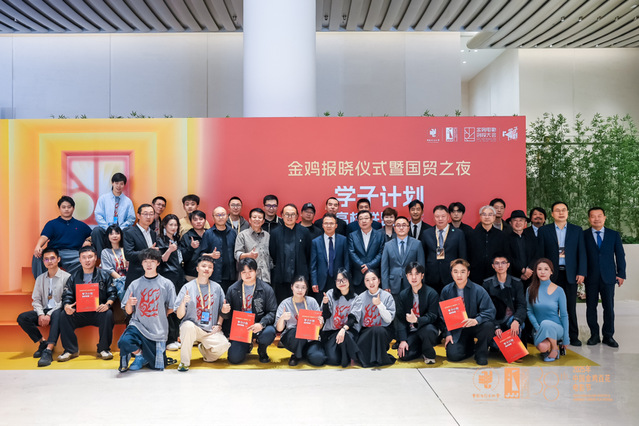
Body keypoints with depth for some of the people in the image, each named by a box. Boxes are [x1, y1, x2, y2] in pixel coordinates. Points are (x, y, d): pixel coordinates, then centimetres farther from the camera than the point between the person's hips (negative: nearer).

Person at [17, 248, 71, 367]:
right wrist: (40, 314, -9)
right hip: (44, 311, 6)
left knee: (57, 315, -39)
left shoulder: (66, 277, -3)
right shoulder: (40, 279, 15)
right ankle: (42, 343, -7)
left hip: (58, 311, -6)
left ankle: (48, 350, -47)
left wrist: (49, 314, -19)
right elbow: (36, 300, 10)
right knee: (22, 318, -17)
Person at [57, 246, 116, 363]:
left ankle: (103, 349, -18)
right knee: (64, 316, -24)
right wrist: (66, 306, -17)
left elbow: (112, 293, 1)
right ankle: (70, 350, -13)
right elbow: (67, 295, 6)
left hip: (98, 313, -2)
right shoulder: (74, 277, 13)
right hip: (79, 313, 2)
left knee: (108, 314, -32)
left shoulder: (104, 275, 7)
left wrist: (107, 304, -21)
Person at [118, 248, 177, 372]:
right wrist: (129, 303, -15)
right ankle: (140, 355, 3)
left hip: (158, 330, 0)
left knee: (157, 367, 2)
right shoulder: (135, 284, 4)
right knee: (124, 341, -32)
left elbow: (171, 308, 6)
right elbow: (128, 312, 4)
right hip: (138, 325, 1)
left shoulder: (166, 284, 0)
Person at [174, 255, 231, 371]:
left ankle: (204, 349, 13)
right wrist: (183, 303, -23)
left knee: (224, 345, -24)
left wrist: (218, 325, -1)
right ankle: (184, 362, -16)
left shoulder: (216, 287, 9)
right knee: (188, 325, -36)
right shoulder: (188, 287, -1)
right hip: (192, 327, -2)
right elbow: (179, 316, -5)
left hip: (211, 331, 3)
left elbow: (222, 309, 16)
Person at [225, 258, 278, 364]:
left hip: (259, 327, -1)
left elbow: (272, 312, -5)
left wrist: (262, 324, -23)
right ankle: (247, 346, 23)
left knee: (269, 333, -36)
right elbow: (229, 312, 11)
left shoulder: (266, 289, -1)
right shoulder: (232, 290, 8)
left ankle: (262, 351, 4)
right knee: (234, 358, -17)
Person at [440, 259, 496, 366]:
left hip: (474, 326, -1)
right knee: (453, 355, -22)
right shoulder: (446, 291, -1)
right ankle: (470, 346, 15)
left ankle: (481, 353, -5)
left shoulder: (478, 290, -9)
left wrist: (476, 320, -35)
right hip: (456, 330, 1)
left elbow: (490, 311, -16)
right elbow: (443, 315, 5)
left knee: (488, 325, -35)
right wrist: (448, 333, -5)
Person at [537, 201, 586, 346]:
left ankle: (573, 336, 14)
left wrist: (581, 273, -3)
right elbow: (540, 254, 3)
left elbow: (581, 253, 6)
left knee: (571, 307, 5)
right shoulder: (544, 230, 5)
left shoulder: (577, 230, 9)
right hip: (552, 274, -1)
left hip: (570, 274, 1)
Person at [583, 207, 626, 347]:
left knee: (609, 307, 3)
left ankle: (608, 336, 15)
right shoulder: (583, 235, 3)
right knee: (591, 307, 4)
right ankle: (594, 335, 15)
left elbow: (620, 255, 9)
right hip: (591, 278, -1)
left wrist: (621, 274, 3)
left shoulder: (614, 235, 8)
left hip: (608, 277, 1)